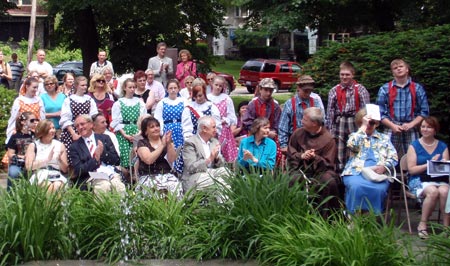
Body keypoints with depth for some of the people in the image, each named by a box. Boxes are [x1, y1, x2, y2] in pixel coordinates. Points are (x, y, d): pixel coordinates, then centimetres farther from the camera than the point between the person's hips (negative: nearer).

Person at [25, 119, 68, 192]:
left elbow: (65, 169, 13)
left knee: (58, 186, -32)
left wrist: (60, 159, -7)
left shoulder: (60, 145, 15)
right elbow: (28, 166, -4)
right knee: (51, 188, -33)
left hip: (57, 177, 2)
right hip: (40, 177, -2)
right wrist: (47, 159, -10)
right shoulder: (33, 145, 11)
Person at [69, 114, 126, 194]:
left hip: (111, 173, 2)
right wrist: (95, 159, -9)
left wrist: (103, 152, -4)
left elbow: (117, 161, 12)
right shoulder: (75, 147, 12)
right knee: (104, 187, -34)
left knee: (120, 188, -31)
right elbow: (78, 170, 2)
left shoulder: (104, 138, 18)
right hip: (94, 177, -2)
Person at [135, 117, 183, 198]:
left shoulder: (166, 139, 12)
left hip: (167, 175, 2)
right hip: (149, 177, -2)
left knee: (176, 186, -29)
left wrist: (169, 143, -12)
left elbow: (172, 160, 0)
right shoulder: (142, 143, 5)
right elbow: (149, 160, -14)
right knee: (156, 188, -34)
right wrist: (162, 145, -12)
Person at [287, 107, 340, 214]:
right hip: (301, 168, 2)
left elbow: (328, 163, -6)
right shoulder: (298, 133, 5)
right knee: (293, 180, -33)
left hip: (321, 169, -2)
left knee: (329, 182, -34)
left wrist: (315, 157, -26)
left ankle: (329, 214, -14)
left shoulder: (328, 139, -5)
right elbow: (290, 154, 10)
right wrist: (301, 155, -12)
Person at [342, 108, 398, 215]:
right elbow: (351, 145, -5)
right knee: (356, 186, -36)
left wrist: (384, 166, -8)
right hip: (356, 172, -1)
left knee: (379, 189, -34)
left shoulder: (384, 138, 25)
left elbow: (394, 158, 13)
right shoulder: (355, 136, 21)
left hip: (377, 174, 1)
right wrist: (363, 127, -2)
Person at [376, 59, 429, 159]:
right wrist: (393, 126, -9)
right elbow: (380, 112, 4)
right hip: (392, 131, 0)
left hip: (411, 132, 1)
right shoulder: (385, 89, 6)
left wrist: (411, 124, -7)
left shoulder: (417, 88, 8)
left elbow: (424, 111, 6)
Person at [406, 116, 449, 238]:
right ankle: (422, 225, -20)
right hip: (420, 180, -2)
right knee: (433, 191, -34)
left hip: (440, 180, 2)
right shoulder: (414, 146, 8)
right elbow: (411, 169, -3)